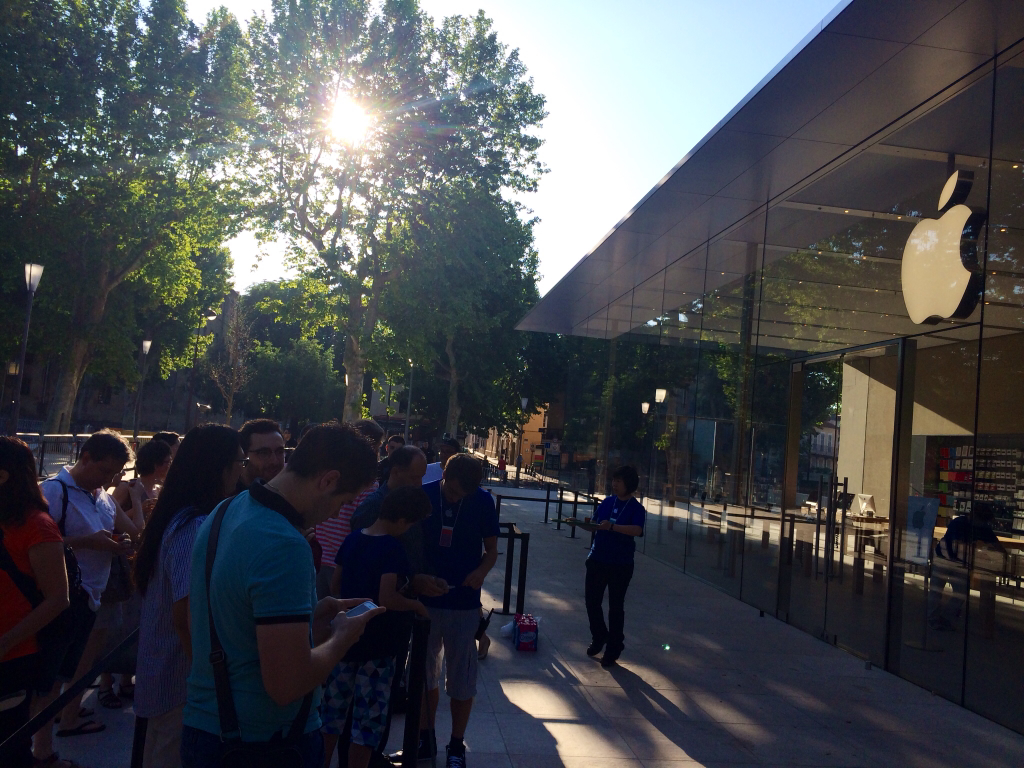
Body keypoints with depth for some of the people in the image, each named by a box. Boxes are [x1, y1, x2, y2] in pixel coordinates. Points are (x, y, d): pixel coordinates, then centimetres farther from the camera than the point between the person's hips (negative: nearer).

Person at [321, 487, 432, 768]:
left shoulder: (352, 538, 2)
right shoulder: (392, 548, -19)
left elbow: (336, 583, 11)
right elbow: (387, 599, -26)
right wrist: (416, 605, -10)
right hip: (377, 643, -7)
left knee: (334, 707, 18)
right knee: (369, 717, 6)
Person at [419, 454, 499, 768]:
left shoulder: (483, 501, -9)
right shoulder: (423, 495, -8)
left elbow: (491, 549, 0)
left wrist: (481, 571, -21)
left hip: (464, 602, -1)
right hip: (425, 599, 1)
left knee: (461, 678, 6)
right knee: (425, 672, 15)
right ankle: (427, 738, 33)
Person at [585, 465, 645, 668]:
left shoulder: (636, 508, -10)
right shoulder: (607, 502, 5)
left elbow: (637, 530, -27)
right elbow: (594, 524, 12)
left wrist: (612, 526, -37)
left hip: (620, 565, -5)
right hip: (597, 560, 5)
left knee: (616, 606, 5)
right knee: (592, 600, 12)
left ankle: (613, 648, 20)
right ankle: (599, 636, 36)